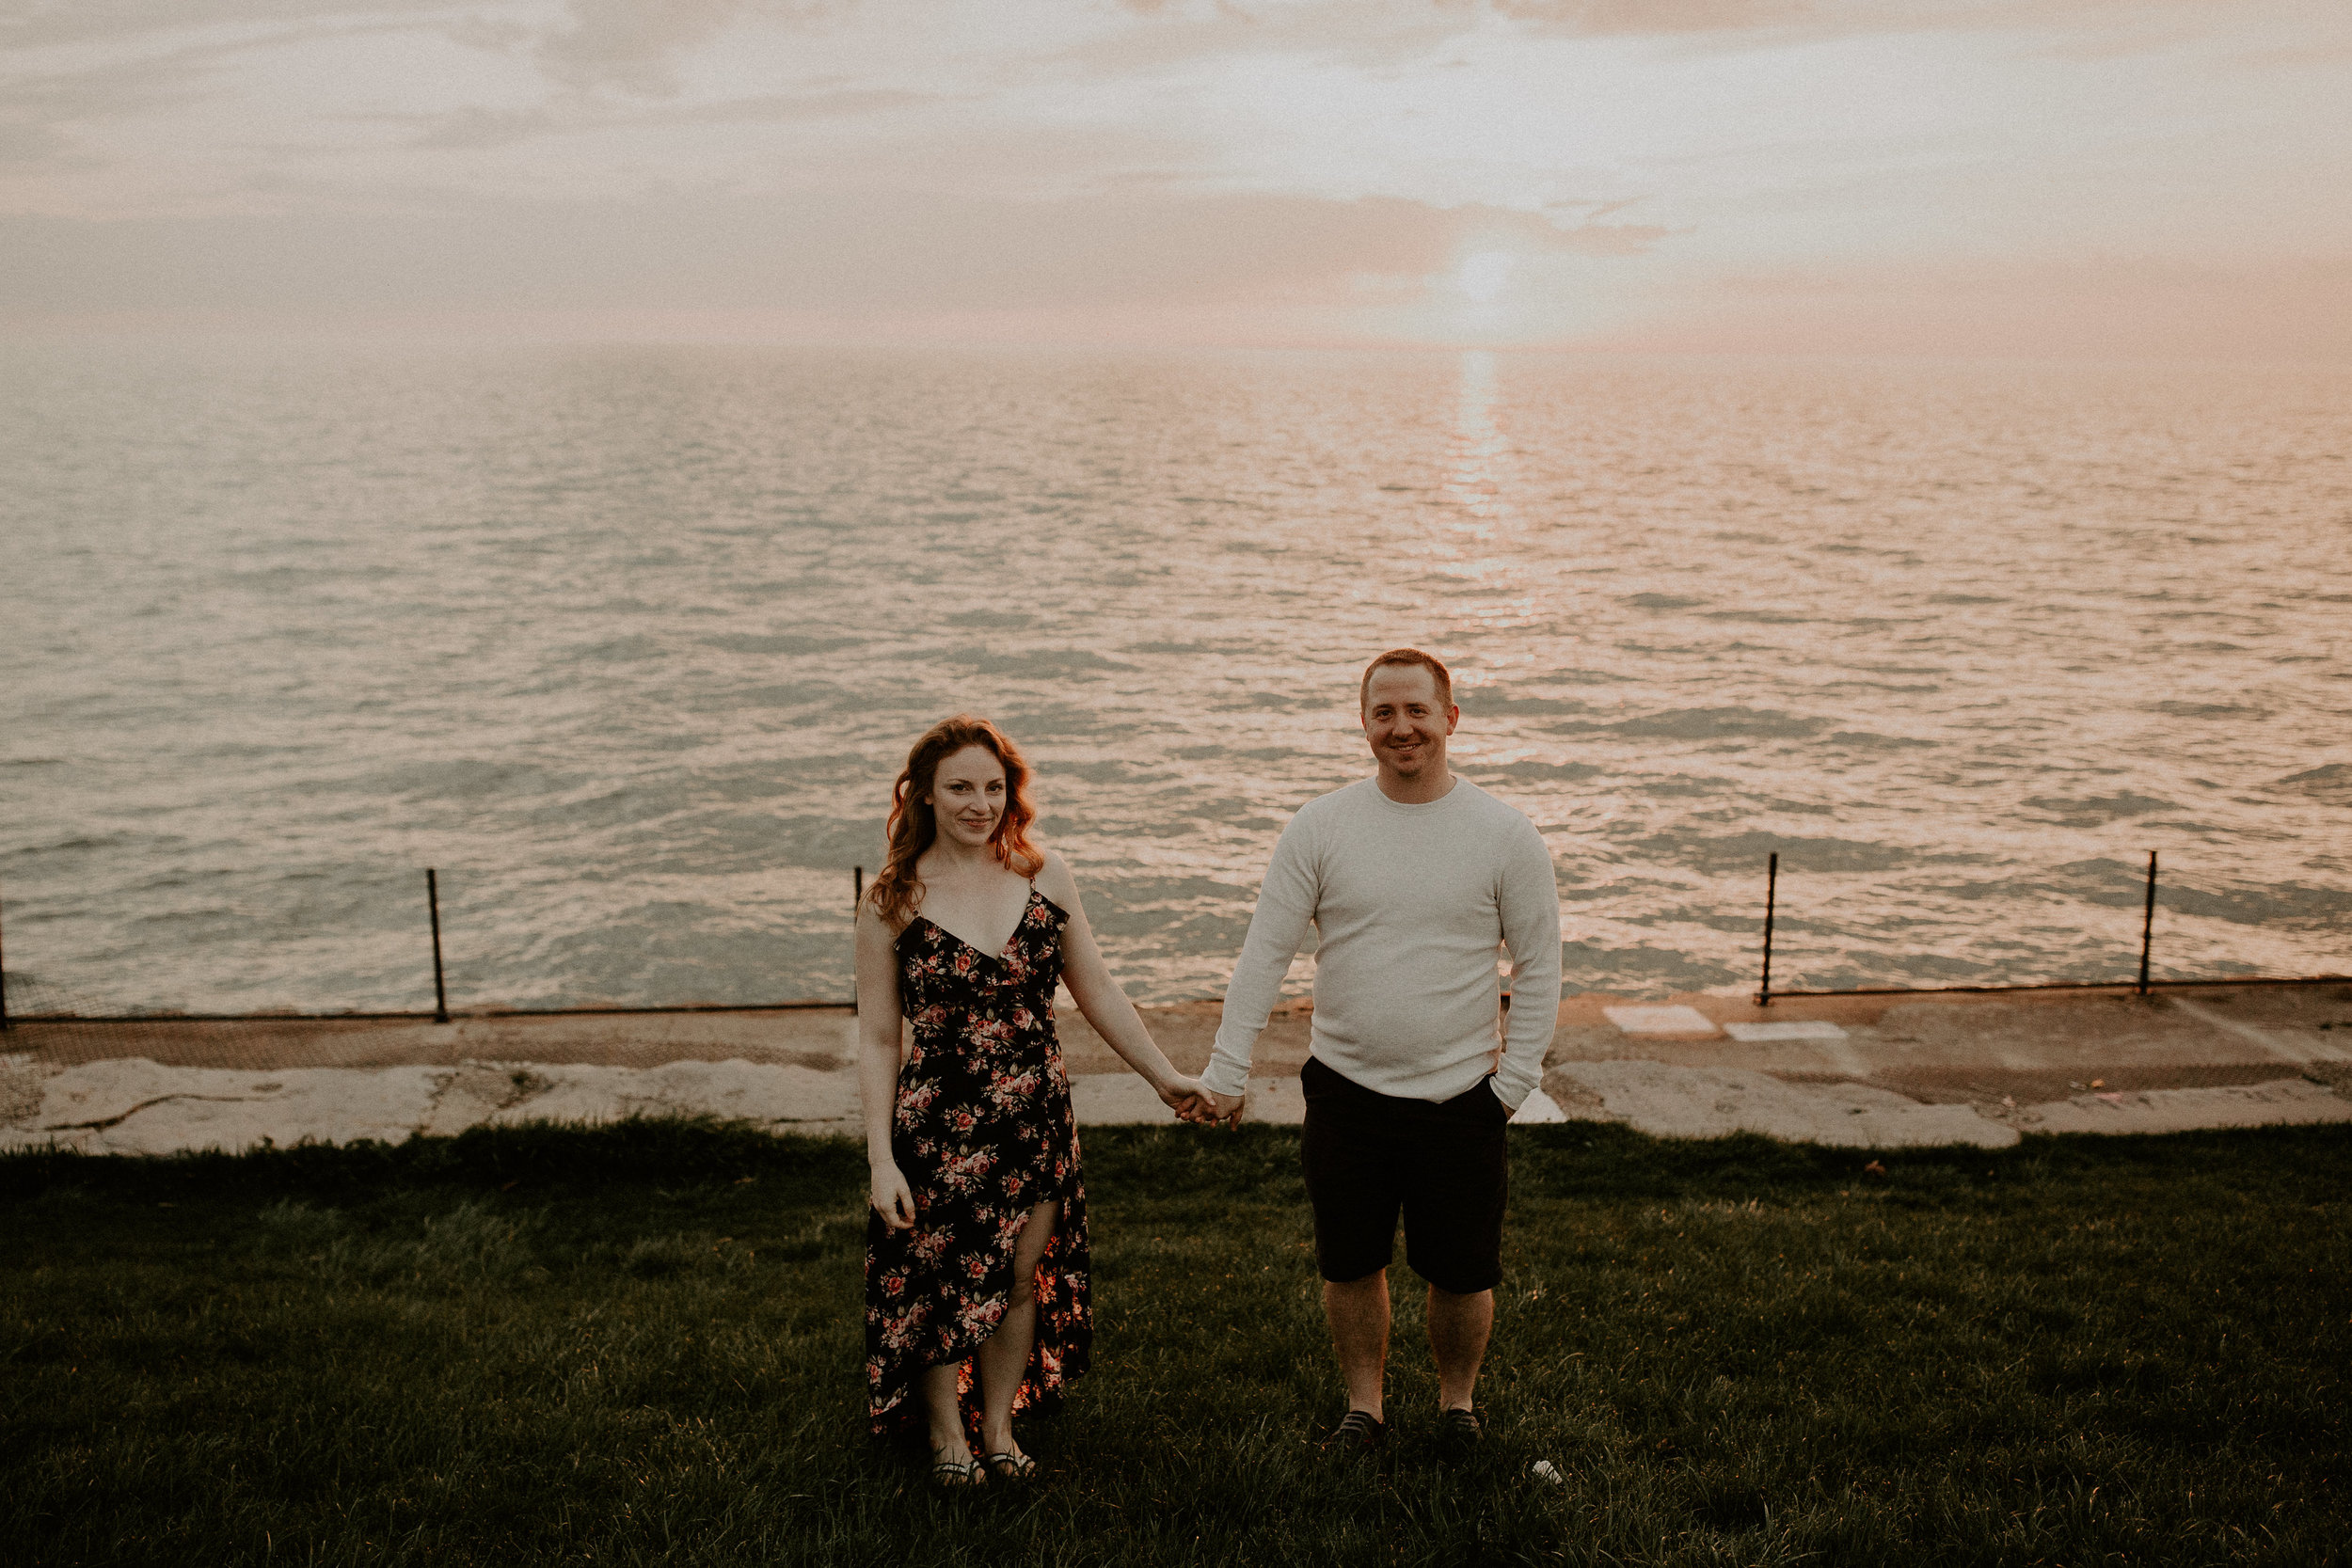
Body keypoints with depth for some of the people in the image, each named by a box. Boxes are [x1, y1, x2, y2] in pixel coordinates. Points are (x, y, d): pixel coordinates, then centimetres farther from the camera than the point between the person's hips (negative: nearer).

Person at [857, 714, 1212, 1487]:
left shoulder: (1045, 878, 0)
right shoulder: (892, 901, -8)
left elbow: (1098, 994, 8)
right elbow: (877, 1039, -5)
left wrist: (1166, 1078, 9)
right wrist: (881, 1158, -10)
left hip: (1037, 1118, 3)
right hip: (938, 1124, -2)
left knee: (1023, 1279, 13)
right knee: (940, 1282, 10)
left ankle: (999, 1425, 36)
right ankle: (947, 1435, 34)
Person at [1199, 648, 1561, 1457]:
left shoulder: (1505, 835, -5)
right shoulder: (1320, 827, -4)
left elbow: (1539, 968, 0)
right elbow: (1264, 951, -3)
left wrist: (1513, 1081, -4)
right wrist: (1228, 1069, -6)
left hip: (1459, 1095, -1)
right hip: (1345, 1088, 1)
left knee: (1462, 1275, 11)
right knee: (1349, 1266, 14)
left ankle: (1457, 1400, 37)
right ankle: (1363, 1405, 35)